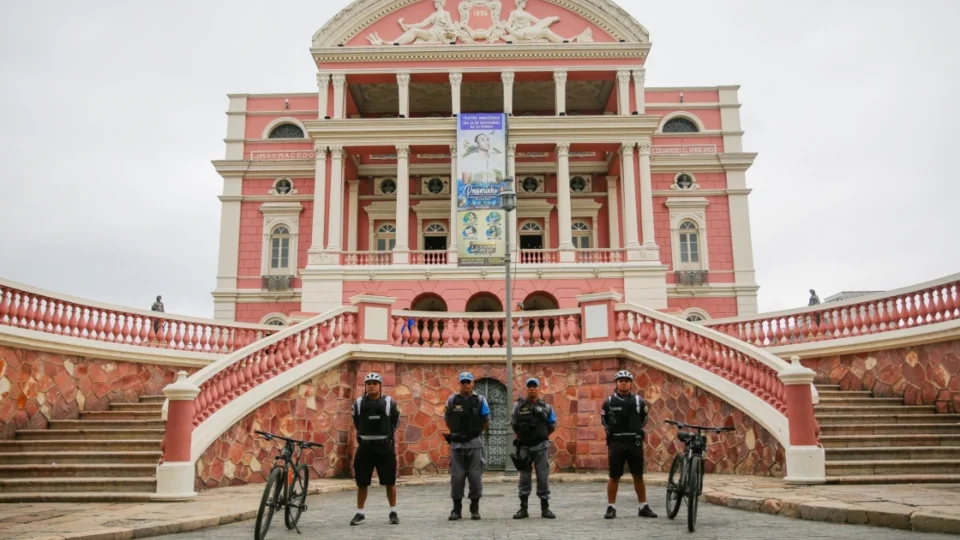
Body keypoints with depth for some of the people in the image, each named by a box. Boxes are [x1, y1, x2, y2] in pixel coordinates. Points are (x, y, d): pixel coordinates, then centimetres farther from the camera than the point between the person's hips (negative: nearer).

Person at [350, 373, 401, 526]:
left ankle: (393, 512, 16)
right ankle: (359, 513, 19)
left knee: (390, 482, 3)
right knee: (362, 483, 6)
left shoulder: (389, 403, -2)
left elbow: (395, 422, 11)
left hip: (385, 446, -1)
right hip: (365, 447, 1)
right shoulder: (358, 403, 2)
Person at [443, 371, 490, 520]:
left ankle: (475, 509, 14)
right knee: (456, 477, 3)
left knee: (475, 477, 2)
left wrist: (475, 432, 9)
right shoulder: (452, 400, 1)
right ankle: (457, 509, 13)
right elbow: (447, 420, 15)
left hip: (474, 444, -1)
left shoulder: (480, 400, -1)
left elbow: (486, 421, 10)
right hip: (456, 444, 1)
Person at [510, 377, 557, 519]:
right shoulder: (519, 406, 2)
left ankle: (545, 508, 10)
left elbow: (552, 425, 13)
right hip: (524, 447, 0)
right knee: (524, 478, 4)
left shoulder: (545, 407, 4)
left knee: (543, 477, 1)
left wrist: (542, 435, 9)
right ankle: (523, 508, 11)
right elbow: (513, 424, 13)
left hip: (541, 446, 0)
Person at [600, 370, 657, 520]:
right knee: (614, 477, 2)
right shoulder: (609, 401, 0)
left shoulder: (638, 401, 2)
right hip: (616, 443, -1)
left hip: (635, 442, 1)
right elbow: (605, 421, 11)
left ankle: (644, 507, 16)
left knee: (638, 476, 8)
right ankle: (611, 507, 9)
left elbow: (643, 420, 15)